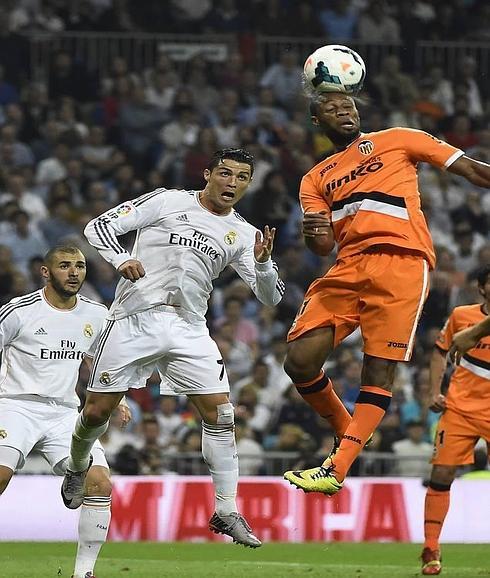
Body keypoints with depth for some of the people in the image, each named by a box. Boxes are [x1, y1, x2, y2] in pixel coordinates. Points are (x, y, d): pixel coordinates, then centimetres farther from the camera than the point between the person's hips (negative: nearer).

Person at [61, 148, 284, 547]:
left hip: (189, 331, 3)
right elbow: (100, 226, -2)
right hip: (136, 320, -3)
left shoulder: (242, 235, 10)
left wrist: (263, 262, -13)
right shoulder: (167, 201, 1)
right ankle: (78, 466, 33)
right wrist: (121, 259, -21)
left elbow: (272, 297, 8)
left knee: (220, 413, -9)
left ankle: (226, 513, -2)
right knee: (97, 412, 1)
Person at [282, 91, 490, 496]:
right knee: (300, 360, -8)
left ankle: (337, 470, -14)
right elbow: (324, 246, 13)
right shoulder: (316, 180, 25)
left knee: (379, 367, -11)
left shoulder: (395, 141, 15)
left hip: (401, 261, -4)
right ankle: (347, 430, 14)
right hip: (349, 266, 4)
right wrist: (314, 233, -10)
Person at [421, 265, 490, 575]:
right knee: (442, 473, -6)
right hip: (460, 408, 0)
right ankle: (431, 551, 2)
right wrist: (436, 392, 5)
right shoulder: (461, 315, 3)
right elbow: (440, 352, 15)